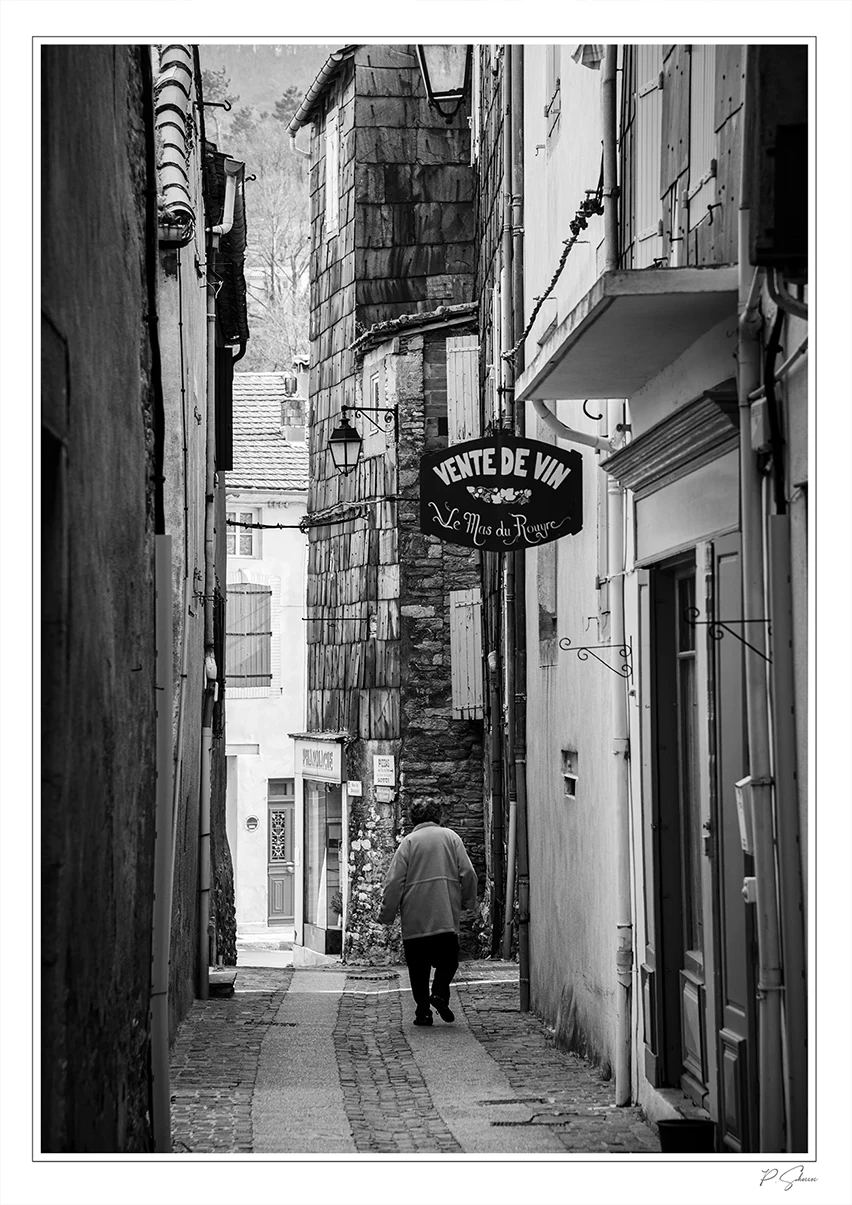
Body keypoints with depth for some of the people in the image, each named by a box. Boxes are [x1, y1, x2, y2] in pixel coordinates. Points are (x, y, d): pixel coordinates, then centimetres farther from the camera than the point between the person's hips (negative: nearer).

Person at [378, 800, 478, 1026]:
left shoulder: (408, 842, 3)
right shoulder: (451, 837, 7)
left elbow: (394, 882, -1)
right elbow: (467, 873, 4)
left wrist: (386, 915, 5)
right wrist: (469, 901, 18)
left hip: (414, 918, -1)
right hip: (446, 915, 1)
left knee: (418, 967, 6)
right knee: (448, 959, 11)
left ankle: (423, 1011, 2)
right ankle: (440, 993, -13)